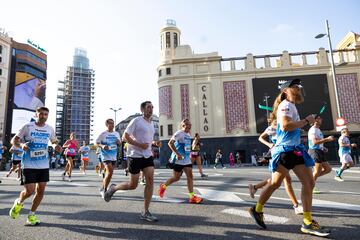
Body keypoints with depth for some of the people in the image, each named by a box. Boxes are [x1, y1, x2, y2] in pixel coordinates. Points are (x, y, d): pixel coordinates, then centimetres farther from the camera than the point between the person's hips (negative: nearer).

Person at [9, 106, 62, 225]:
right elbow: (14, 140, -1)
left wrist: (56, 146, -3)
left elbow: (54, 141, 20)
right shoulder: (28, 126, -6)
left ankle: (31, 215, 22)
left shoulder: (50, 129, 4)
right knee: (29, 191, -7)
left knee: (40, 190, 4)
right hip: (29, 165, -4)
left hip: (44, 165, 4)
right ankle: (18, 203, 28)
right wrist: (21, 144, -23)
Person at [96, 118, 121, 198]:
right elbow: (97, 142, -2)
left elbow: (120, 143, 17)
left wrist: (119, 142, -6)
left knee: (108, 173, 13)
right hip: (106, 156, -6)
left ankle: (102, 189, 31)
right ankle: (104, 190, -2)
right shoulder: (103, 134, -6)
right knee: (110, 172, -17)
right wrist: (102, 146, -20)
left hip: (114, 156, 6)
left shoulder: (116, 133, 8)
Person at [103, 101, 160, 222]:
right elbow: (125, 137, -12)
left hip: (147, 155, 6)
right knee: (133, 185, 0)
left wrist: (155, 142, 5)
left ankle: (145, 212, 2)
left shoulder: (151, 124, 14)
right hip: (135, 156, -6)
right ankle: (113, 188, 31)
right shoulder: (136, 121, -9)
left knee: (150, 180, -7)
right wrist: (140, 145, -22)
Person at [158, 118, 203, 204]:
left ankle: (192, 196, 0)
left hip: (187, 159, 8)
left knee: (190, 176, -2)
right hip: (178, 159, -8)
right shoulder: (179, 133, -14)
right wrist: (177, 154, -27)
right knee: (176, 177, 2)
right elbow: (170, 143, -22)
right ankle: (163, 186, 26)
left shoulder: (188, 135, 14)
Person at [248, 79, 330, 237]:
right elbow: (285, 126, -28)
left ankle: (307, 222, 10)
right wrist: (306, 121, -17)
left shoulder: (291, 106, 20)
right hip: (284, 150, -10)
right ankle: (257, 209, 16)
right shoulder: (286, 105, -11)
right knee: (275, 183, -4)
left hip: (295, 149, 10)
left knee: (309, 183, 4)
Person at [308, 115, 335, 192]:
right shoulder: (313, 130, -13)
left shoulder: (318, 130, 19)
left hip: (319, 151, 10)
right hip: (314, 151, -10)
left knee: (328, 169, 11)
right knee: (317, 171, -6)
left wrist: (323, 148, 14)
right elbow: (314, 142, -24)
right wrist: (327, 139, -24)